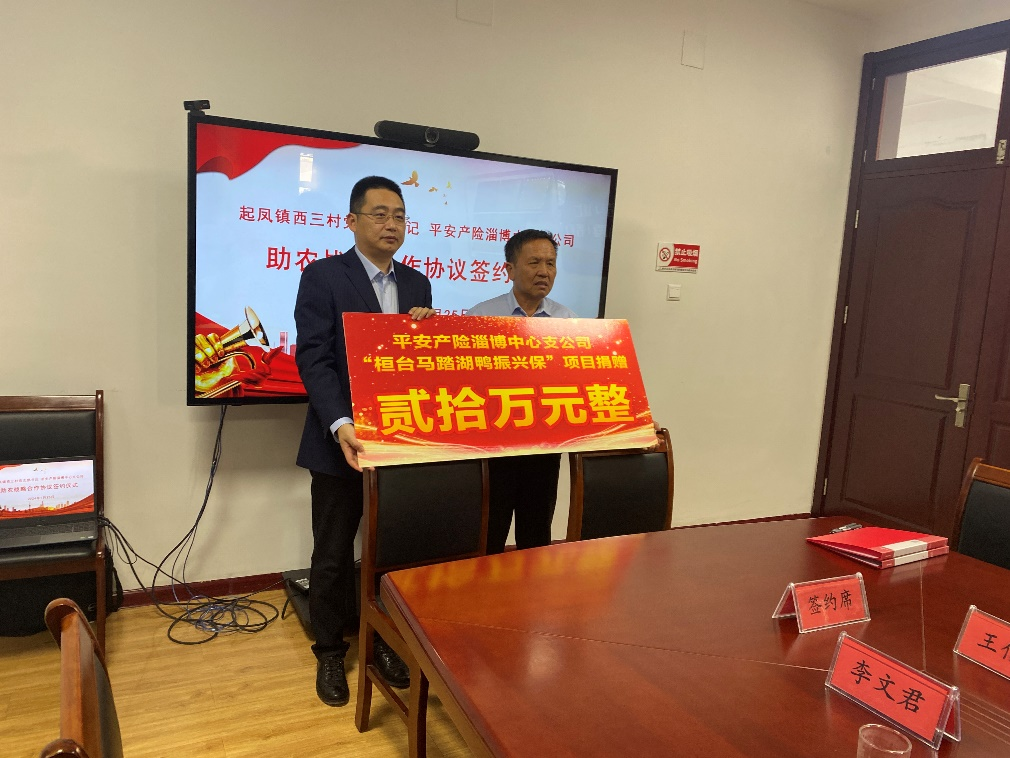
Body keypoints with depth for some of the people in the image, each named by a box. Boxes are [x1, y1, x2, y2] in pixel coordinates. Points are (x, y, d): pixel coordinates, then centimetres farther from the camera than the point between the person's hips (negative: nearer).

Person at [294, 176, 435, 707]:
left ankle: (383, 640, 34)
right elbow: (314, 358, -15)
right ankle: (330, 652, 29)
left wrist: (428, 327, -10)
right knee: (333, 555, 9)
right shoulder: (322, 276, -7)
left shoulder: (416, 284, 9)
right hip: (341, 441, -4)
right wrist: (341, 425, -29)